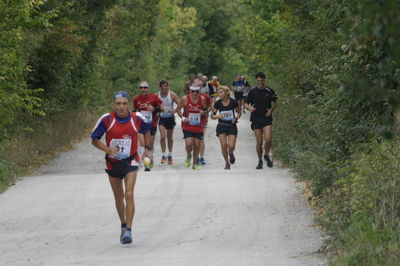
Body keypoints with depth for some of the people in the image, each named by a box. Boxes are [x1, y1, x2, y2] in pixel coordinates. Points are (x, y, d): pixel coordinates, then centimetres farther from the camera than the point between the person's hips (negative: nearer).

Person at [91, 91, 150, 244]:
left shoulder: (137, 119, -9)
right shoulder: (106, 120, -13)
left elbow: (144, 131, 14)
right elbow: (94, 140, -5)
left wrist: (146, 148, 9)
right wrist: (108, 149, -21)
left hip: (130, 161, -1)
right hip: (113, 162, 1)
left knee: (129, 194, -16)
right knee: (118, 197, 15)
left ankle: (128, 230, -15)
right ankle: (123, 225, 37)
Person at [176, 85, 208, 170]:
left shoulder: (202, 99, -1)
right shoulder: (185, 99, -6)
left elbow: (206, 110, 12)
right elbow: (178, 109, 5)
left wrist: (203, 112, -12)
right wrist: (183, 117, -10)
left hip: (198, 127, 2)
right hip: (187, 126, -2)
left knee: (197, 145, 4)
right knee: (189, 144, -16)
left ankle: (195, 163, 22)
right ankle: (188, 156, 16)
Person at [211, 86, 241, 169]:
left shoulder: (233, 102, -7)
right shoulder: (218, 103, -4)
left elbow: (239, 112, 7)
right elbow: (212, 116, 1)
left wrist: (236, 118, -12)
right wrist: (218, 116, -20)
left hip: (232, 126, -1)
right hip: (221, 126, 1)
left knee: (231, 145, -10)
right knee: (224, 145, -9)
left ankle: (231, 153, 27)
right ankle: (227, 162, 11)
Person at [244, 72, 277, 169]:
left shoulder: (269, 91, 2)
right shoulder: (252, 91, 1)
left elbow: (274, 103, 14)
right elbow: (246, 103, 7)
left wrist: (271, 110, -5)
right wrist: (249, 108, -16)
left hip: (267, 118, 0)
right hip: (256, 119, 0)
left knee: (268, 139, -16)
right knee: (259, 142, 0)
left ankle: (266, 155, 11)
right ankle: (260, 161, 17)